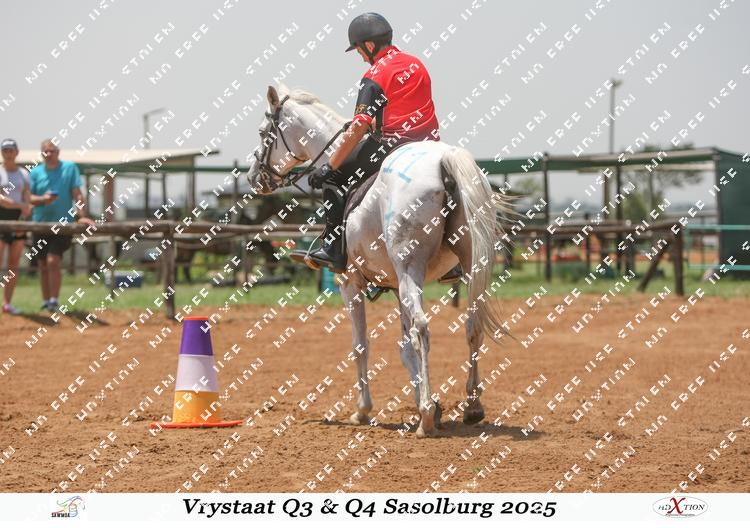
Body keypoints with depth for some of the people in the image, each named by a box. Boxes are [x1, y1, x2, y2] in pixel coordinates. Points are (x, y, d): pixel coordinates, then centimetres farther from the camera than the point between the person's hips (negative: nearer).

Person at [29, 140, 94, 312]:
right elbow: (28, 197, 3)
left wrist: (82, 216, -13)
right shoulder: (35, 172, 5)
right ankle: (46, 301, 21)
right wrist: (43, 199, -18)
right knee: (43, 265, 9)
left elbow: (77, 194, -5)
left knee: (53, 261, -16)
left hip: (62, 223, -4)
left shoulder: (70, 168, -1)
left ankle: (54, 300, -8)